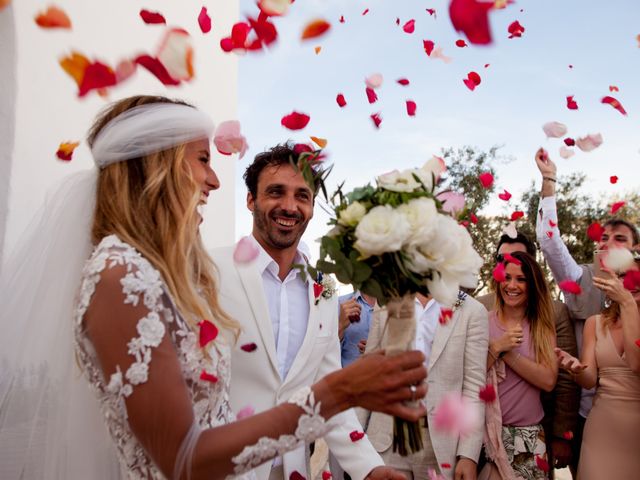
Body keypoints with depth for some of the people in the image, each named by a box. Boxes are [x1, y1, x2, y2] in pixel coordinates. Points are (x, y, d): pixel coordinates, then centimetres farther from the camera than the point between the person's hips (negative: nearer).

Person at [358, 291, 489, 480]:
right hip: (387, 439, 1)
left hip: (442, 445, -1)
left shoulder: (472, 311, -3)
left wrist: (469, 454, -8)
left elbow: (474, 385, -4)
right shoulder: (386, 305, 4)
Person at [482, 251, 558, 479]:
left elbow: (548, 381, -13)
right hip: (484, 430, -1)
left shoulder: (542, 326, 2)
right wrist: (496, 349, -18)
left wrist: (507, 352, -16)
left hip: (528, 435, 1)